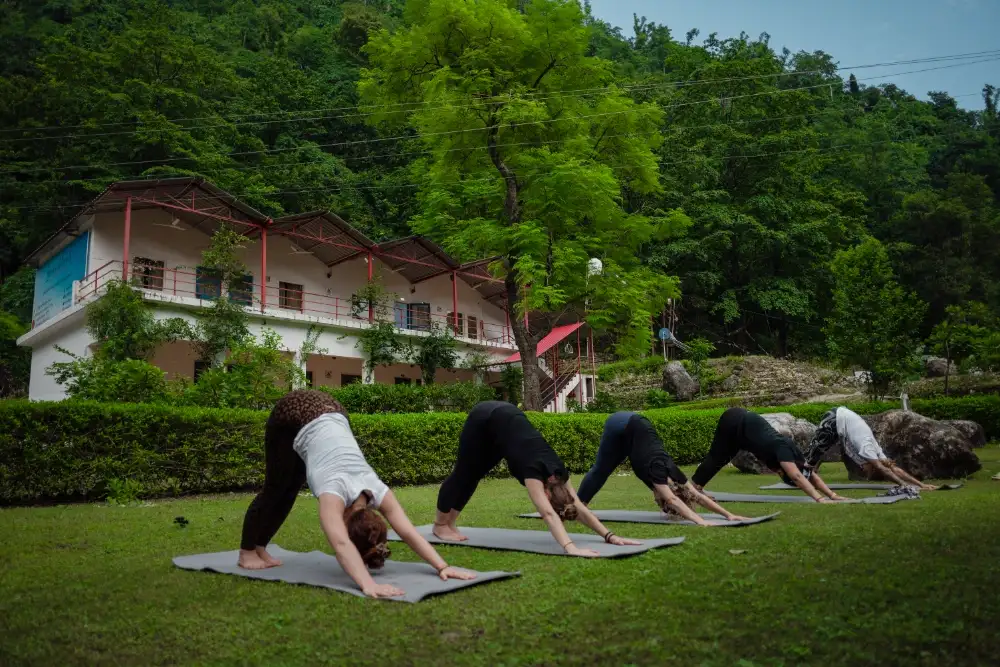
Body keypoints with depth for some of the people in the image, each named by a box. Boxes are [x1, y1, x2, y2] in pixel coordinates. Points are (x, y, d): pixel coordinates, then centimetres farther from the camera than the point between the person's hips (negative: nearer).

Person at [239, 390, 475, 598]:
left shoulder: (377, 491, -21)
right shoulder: (336, 492, -34)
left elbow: (410, 534, -23)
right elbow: (341, 544, -49)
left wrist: (443, 566, -31)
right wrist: (368, 584, -61)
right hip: (291, 415, -4)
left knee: (289, 492, 16)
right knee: (276, 489, 9)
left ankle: (260, 547, 35)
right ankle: (247, 551, 30)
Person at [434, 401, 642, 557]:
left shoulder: (558, 473, -17)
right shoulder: (534, 471, -34)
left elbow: (580, 508, -13)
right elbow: (549, 514, -47)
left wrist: (609, 536, -21)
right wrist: (570, 548, -58)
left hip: (505, 416, 6)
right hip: (484, 419, -6)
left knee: (474, 475, 15)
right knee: (464, 474, 6)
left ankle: (451, 523, 31)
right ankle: (440, 525, 24)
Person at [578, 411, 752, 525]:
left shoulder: (671, 472, -15)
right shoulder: (657, 469, -32)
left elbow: (698, 495, -11)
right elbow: (672, 500, -45)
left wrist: (728, 514, -16)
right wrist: (700, 521, -55)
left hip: (633, 425, 6)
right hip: (621, 427, -6)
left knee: (603, 471, 15)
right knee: (601, 470, 5)